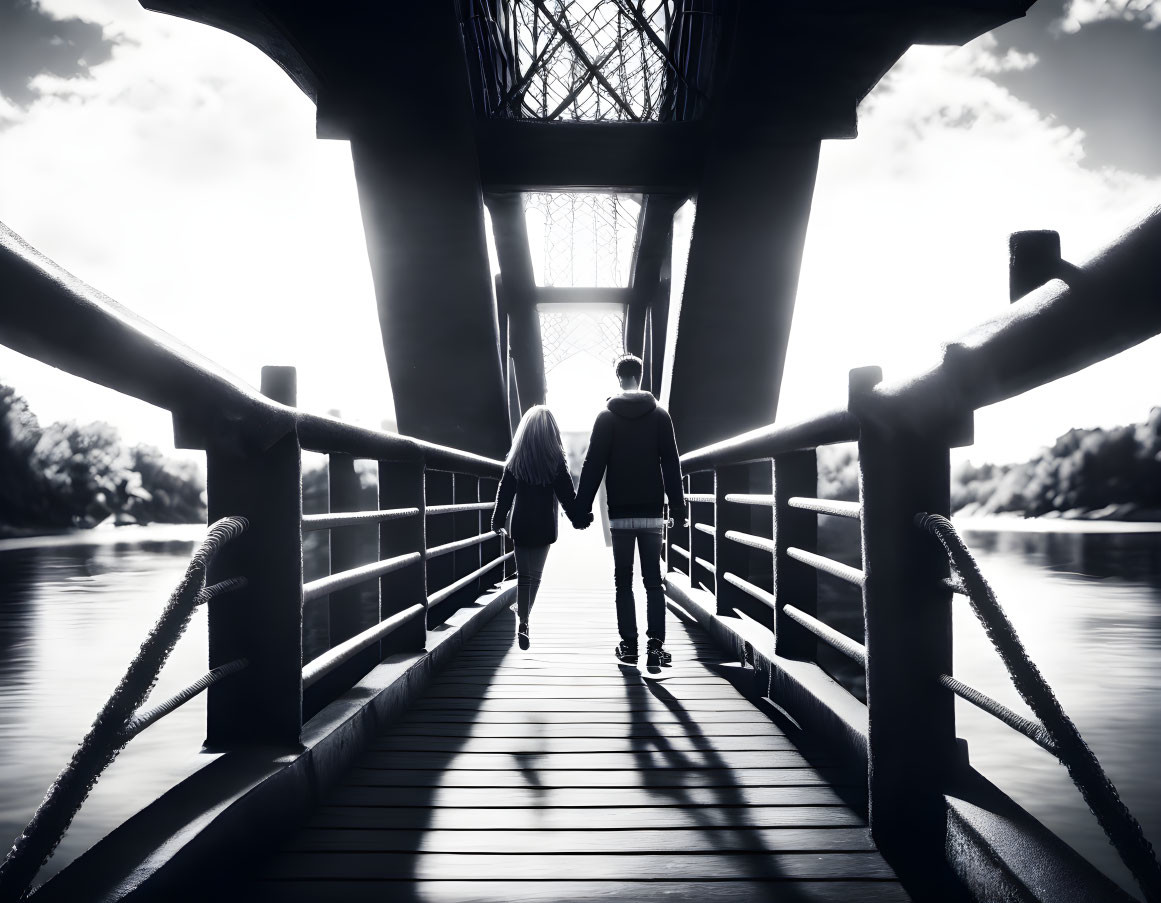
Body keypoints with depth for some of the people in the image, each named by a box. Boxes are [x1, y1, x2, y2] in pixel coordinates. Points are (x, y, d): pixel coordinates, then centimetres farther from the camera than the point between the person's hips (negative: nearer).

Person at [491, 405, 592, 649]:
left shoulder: (516, 459, -1)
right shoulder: (555, 459, -7)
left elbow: (505, 492, 3)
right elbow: (567, 494, -7)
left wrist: (498, 521, 12)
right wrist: (580, 519, 3)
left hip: (521, 524, 1)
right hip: (545, 526, -1)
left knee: (523, 574, 3)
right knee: (535, 574, 14)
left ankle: (523, 622, -10)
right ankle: (524, 616, 20)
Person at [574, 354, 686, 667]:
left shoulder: (606, 417, 0)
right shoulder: (659, 414, 3)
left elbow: (593, 464, -3)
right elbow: (671, 464, 1)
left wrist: (582, 506, 1)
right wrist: (678, 506, 4)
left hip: (620, 512, -1)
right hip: (652, 511, 1)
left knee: (623, 581, 7)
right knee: (653, 580, 5)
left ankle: (628, 645, 5)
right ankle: (656, 645, -3)